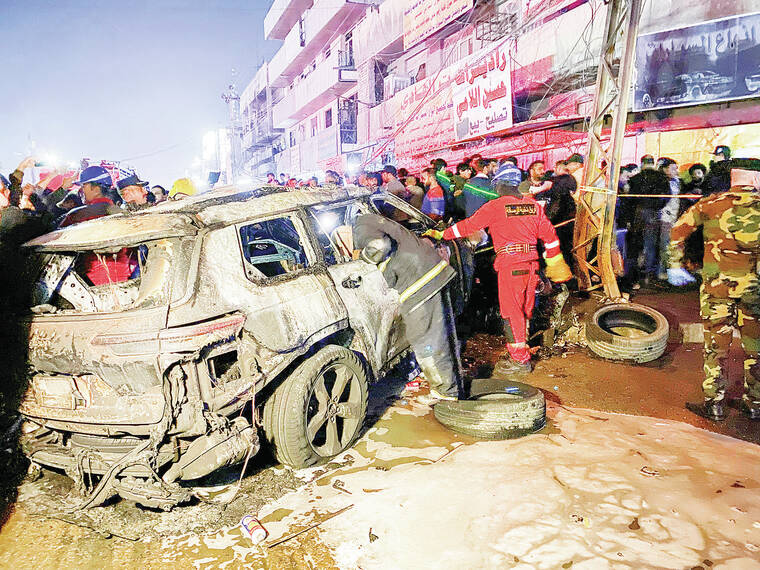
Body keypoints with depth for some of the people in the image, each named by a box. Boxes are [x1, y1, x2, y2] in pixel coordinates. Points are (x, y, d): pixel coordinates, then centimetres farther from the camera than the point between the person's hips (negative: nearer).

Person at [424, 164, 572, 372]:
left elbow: (468, 226, -7)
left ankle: (521, 361, 5)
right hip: (532, 265, 6)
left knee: (511, 313, 1)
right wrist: (554, 261, 23)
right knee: (526, 310, 18)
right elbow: (548, 233, 13)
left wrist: (441, 235, 1)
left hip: (510, 266, -6)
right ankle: (521, 348, 34)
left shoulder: (495, 207, -8)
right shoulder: (533, 205, 9)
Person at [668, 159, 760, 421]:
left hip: (716, 283, 0)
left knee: (716, 343, 8)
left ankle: (714, 402, 13)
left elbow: (678, 230, 3)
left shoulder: (711, 204, 0)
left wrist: (675, 265, 9)